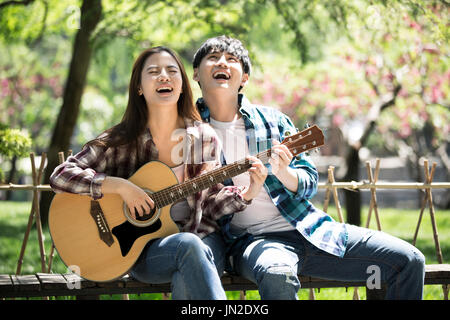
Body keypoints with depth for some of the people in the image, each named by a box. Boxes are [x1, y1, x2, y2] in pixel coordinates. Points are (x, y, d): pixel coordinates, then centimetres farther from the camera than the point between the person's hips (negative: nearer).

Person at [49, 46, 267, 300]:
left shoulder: (204, 138, 4)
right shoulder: (120, 142, -4)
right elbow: (60, 176, -9)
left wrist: (247, 194, -7)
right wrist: (120, 185, -19)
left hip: (203, 240, 1)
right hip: (144, 248, -1)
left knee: (187, 280, -35)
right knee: (189, 245, -35)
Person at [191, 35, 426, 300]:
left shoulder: (272, 120, 11)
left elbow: (310, 181, 11)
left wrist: (283, 173, -13)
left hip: (307, 228, 4)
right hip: (251, 237, -4)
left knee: (409, 260, -7)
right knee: (277, 274, -43)